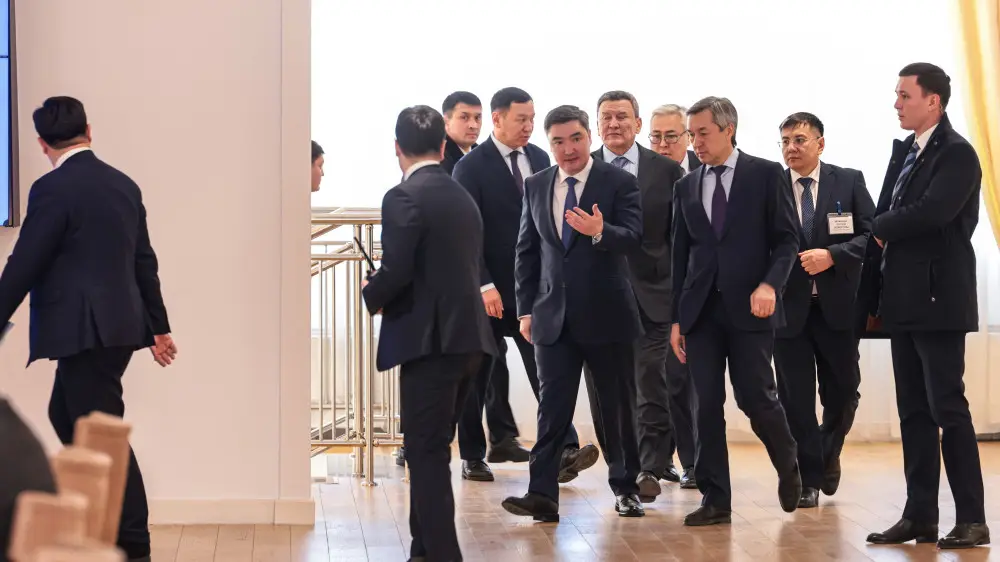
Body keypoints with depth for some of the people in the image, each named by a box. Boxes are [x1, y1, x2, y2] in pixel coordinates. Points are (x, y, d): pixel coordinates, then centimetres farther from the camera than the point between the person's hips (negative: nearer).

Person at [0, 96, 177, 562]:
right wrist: (158, 327, 23)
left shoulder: (52, 189, -12)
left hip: (84, 330, -8)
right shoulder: (124, 185, 11)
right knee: (66, 417, 20)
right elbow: (144, 261, 16)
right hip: (119, 326, 8)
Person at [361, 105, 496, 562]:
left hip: (430, 339, -8)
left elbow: (396, 272, -20)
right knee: (430, 448, 18)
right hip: (468, 337, 8)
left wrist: (372, 294, 2)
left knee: (427, 454, -3)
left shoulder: (404, 197, -11)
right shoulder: (463, 197, 14)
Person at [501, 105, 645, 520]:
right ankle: (543, 495, -5)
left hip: (606, 314, -2)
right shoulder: (536, 186, 9)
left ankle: (625, 487, 22)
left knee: (616, 404, 7)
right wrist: (526, 308, 6)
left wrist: (600, 232, -36)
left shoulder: (619, 182, -3)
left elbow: (633, 237, -15)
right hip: (554, 315, 3)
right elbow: (527, 251, 11)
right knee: (552, 406, -2)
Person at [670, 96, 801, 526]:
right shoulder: (686, 187, 13)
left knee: (756, 397, -5)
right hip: (701, 309, 4)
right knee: (707, 405, 0)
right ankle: (715, 499, 7)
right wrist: (677, 317, 11)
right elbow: (680, 256, 14)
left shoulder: (766, 175, 1)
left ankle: (787, 467, 24)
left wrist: (770, 284, -18)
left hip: (749, 307, -4)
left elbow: (787, 239, -1)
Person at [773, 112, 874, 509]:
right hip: (788, 306, 0)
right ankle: (808, 479, 13)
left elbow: (871, 234, -2)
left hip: (837, 304, 1)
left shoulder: (849, 181, 2)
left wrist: (832, 255, -16)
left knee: (843, 391, 8)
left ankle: (828, 454, 37)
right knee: (796, 398, 2)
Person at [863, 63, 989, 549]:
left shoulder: (957, 154, -9)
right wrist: (877, 294, 7)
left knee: (947, 408, -6)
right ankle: (919, 516, 14)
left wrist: (882, 229, -8)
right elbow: (884, 223, 14)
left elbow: (933, 212, -25)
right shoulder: (903, 152, 15)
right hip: (904, 302, 8)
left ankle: (971, 519, 0)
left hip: (938, 301, -8)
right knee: (914, 413, 9)